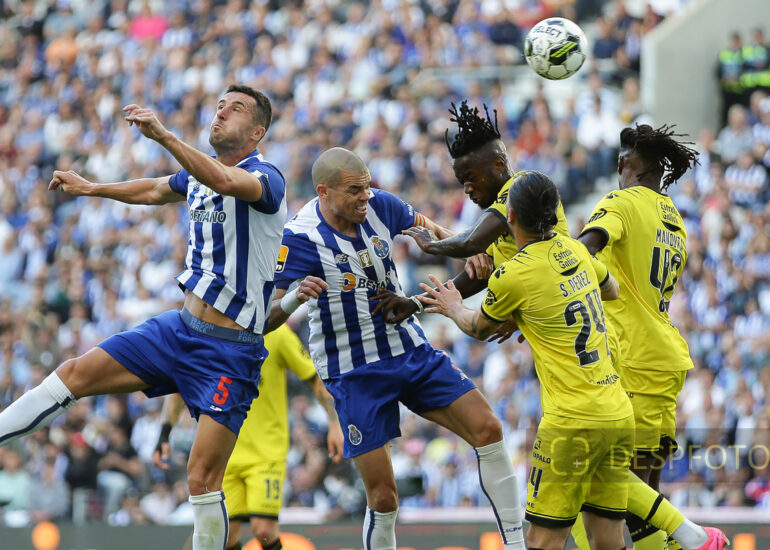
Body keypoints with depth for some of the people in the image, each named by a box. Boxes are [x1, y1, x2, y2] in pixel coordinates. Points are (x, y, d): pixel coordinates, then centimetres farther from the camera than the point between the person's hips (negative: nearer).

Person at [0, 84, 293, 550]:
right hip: (179, 329, 7)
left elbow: (225, 182, -37)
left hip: (231, 351, -7)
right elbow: (154, 190, 34)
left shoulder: (265, 176, -13)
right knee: (74, 374, -1)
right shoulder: (199, 171, 12)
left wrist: (164, 136, -47)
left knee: (202, 479, -12)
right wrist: (90, 188, 42)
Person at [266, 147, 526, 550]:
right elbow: (267, 318, -22)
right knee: (383, 497, -9)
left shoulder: (378, 205, -4)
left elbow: (429, 229, 17)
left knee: (487, 429, -5)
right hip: (353, 372, -5)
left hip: (410, 348, 5)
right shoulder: (300, 237, -19)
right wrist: (295, 297, -44)